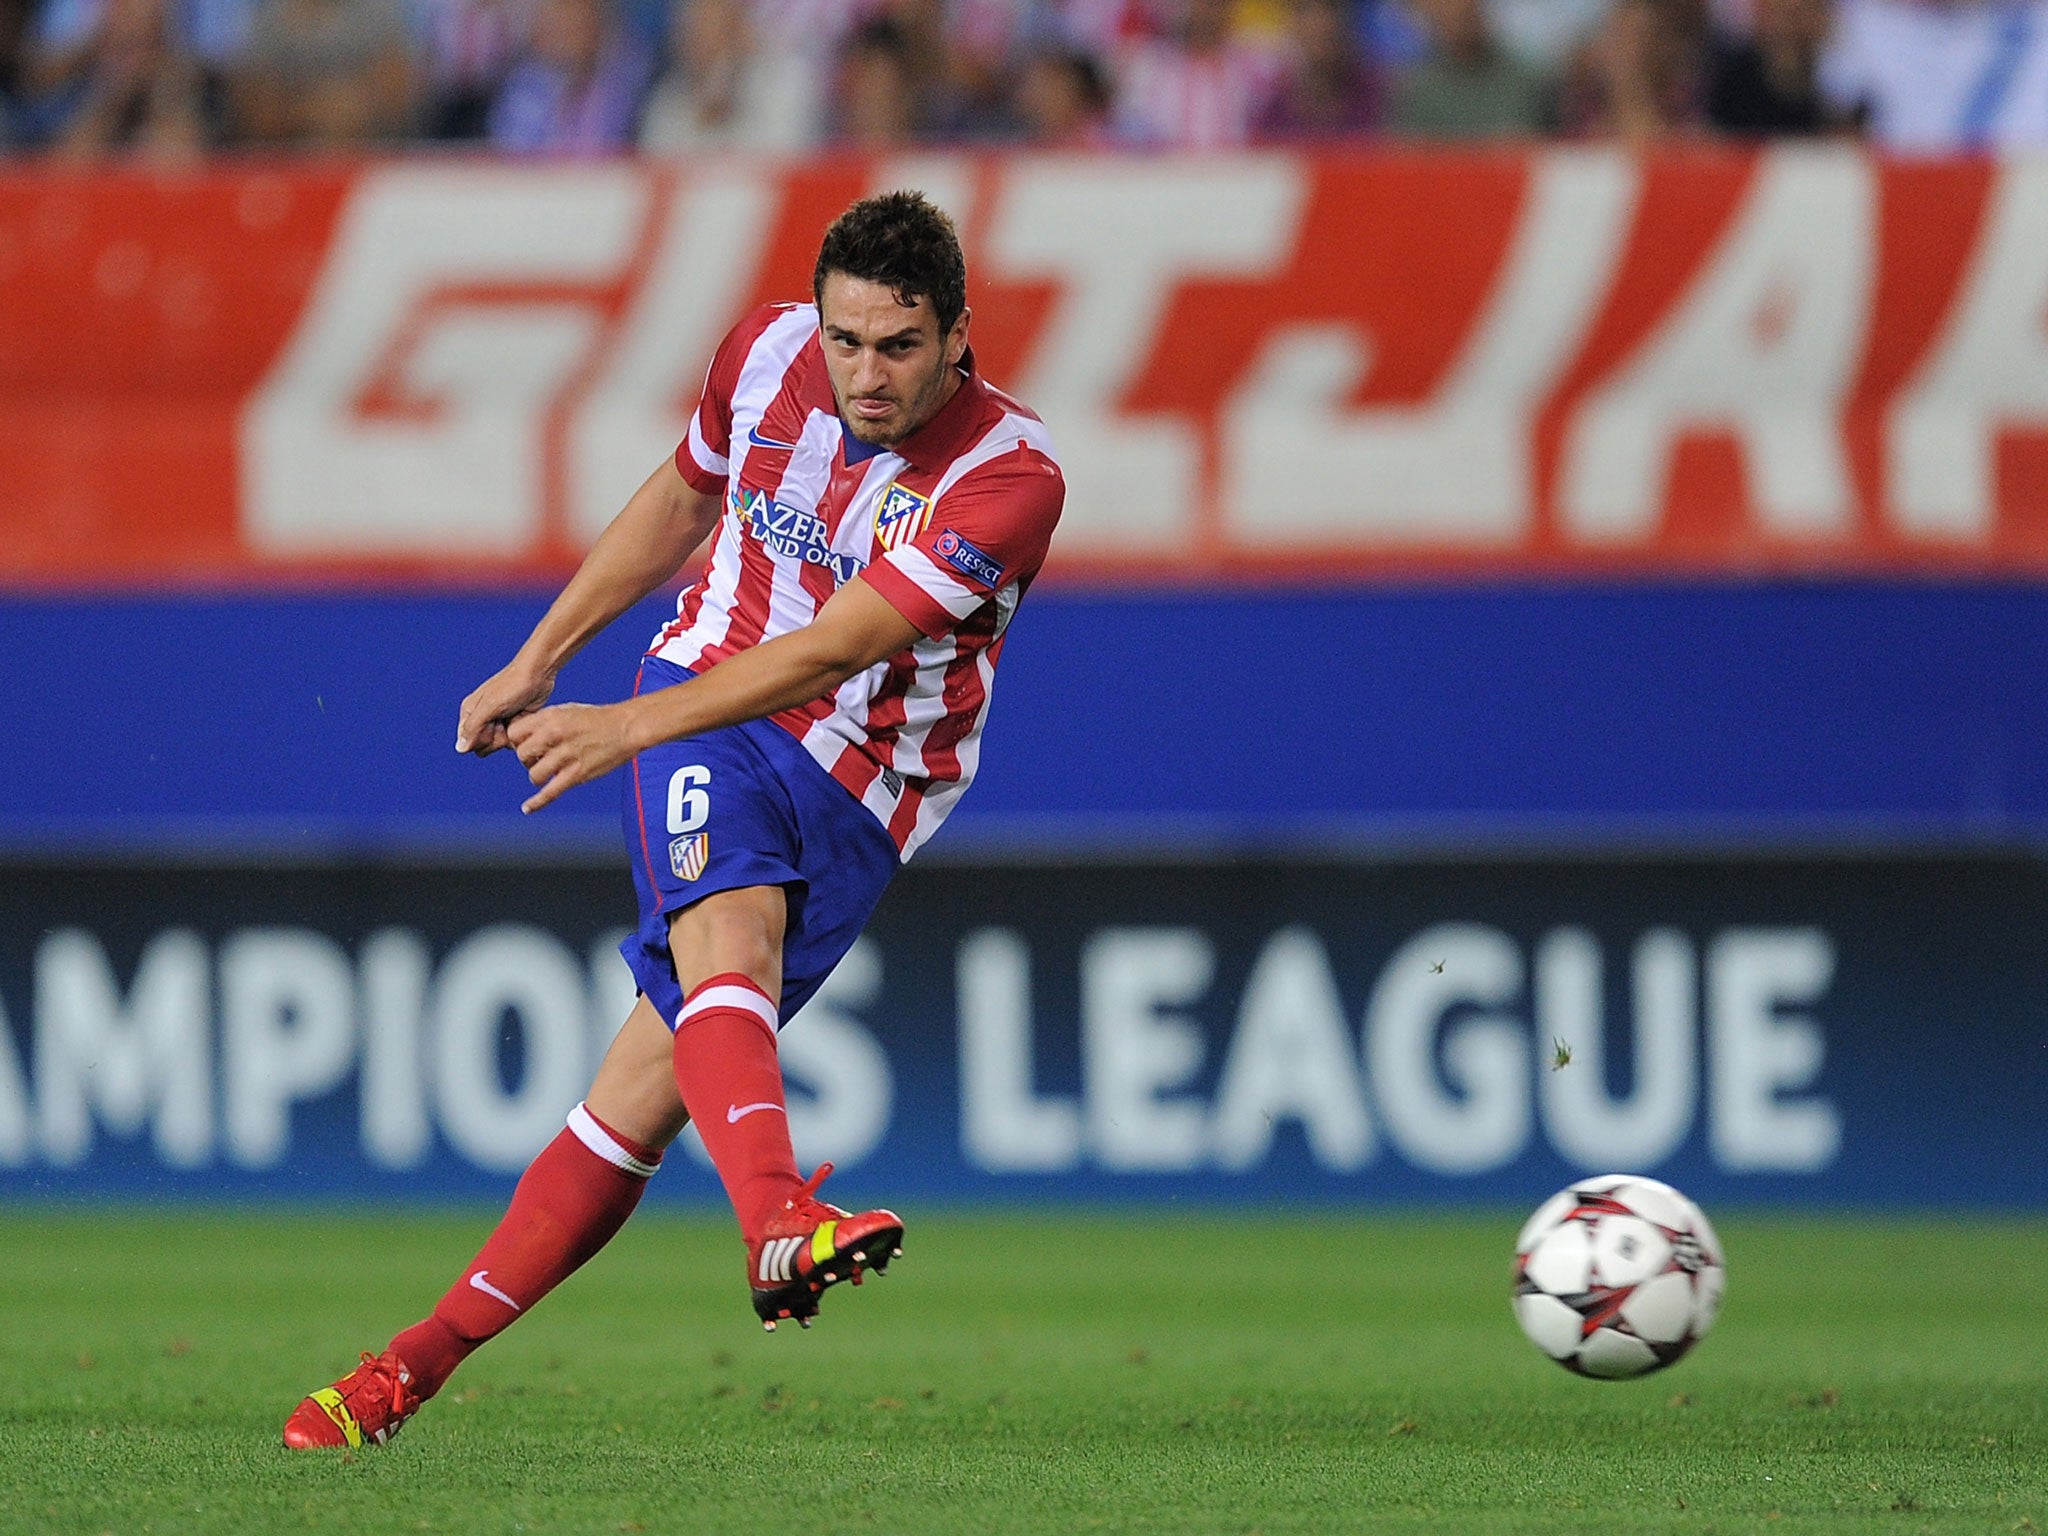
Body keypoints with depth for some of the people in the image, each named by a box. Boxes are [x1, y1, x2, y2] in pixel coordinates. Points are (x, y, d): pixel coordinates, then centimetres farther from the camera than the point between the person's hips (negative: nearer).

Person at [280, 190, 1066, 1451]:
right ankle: (779, 1221, -56)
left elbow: (832, 651, -27)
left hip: (856, 800, -2)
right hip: (708, 706, 2)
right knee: (726, 930, -31)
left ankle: (423, 1361, -1)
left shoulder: (1010, 479, -20)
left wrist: (630, 727, -35)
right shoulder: (766, 356, -6)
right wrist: (539, 661, 20)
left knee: (647, 1092, -8)